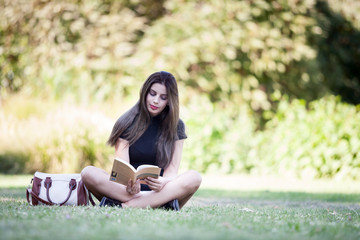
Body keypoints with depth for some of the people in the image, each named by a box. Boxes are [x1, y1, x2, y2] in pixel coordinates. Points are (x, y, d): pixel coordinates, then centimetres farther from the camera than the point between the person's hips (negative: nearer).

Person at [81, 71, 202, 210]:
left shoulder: (176, 126, 8)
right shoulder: (127, 122, 4)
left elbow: (172, 171, 0)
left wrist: (163, 182, -26)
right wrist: (129, 185, -30)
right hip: (127, 189, 0)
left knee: (194, 178, -30)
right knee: (88, 173, -27)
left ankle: (123, 204, -35)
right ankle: (162, 201, -35)